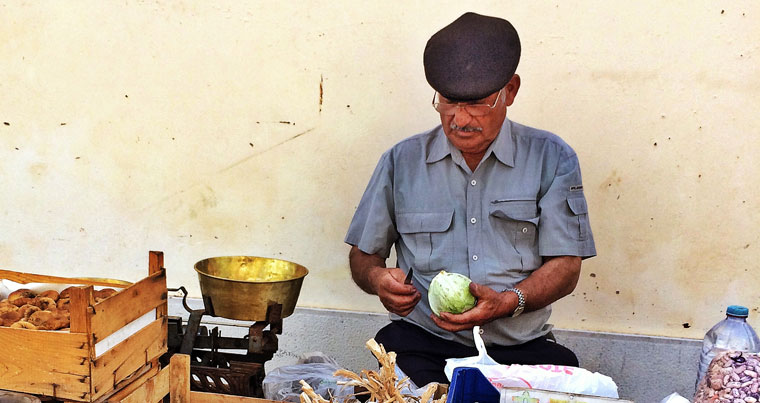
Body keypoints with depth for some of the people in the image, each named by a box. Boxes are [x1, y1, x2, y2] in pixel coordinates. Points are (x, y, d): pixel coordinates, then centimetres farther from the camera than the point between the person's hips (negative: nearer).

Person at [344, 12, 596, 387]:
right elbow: (363, 255, 17)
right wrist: (378, 279, -7)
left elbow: (565, 267, 2)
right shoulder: (402, 161, 10)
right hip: (422, 342, -1)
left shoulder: (550, 158, 6)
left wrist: (507, 302, -16)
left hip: (521, 347, 1)